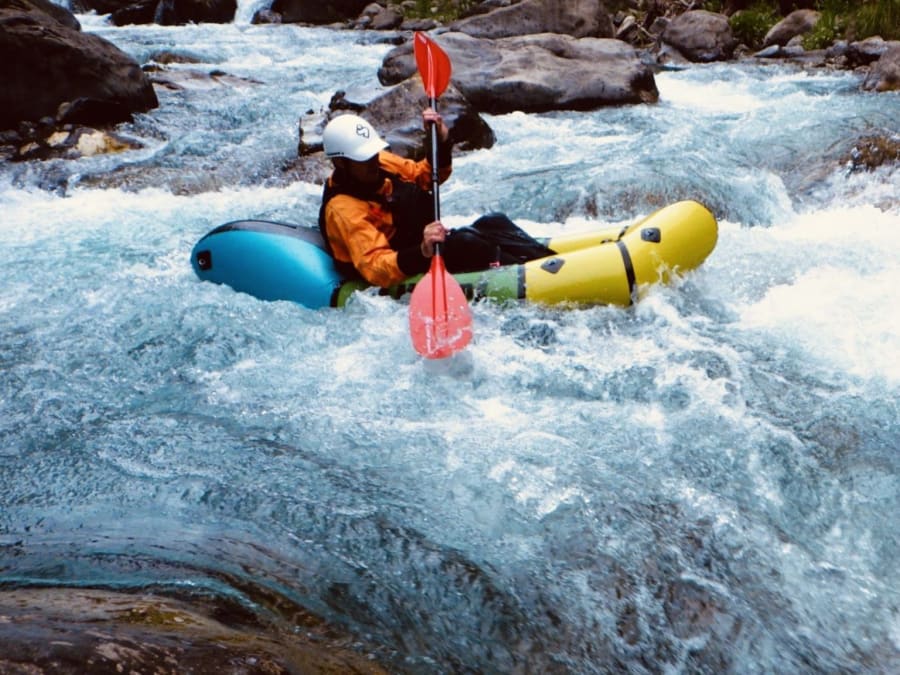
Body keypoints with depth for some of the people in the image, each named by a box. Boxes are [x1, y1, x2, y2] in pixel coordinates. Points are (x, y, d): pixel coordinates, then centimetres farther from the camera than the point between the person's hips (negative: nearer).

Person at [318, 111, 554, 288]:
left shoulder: (380, 163, 3)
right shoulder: (342, 209, -22)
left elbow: (427, 177, 19)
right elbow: (375, 268, -31)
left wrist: (442, 143, 1)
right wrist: (421, 252, -45)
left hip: (428, 245, 9)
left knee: (494, 223, -7)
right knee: (465, 243, -30)